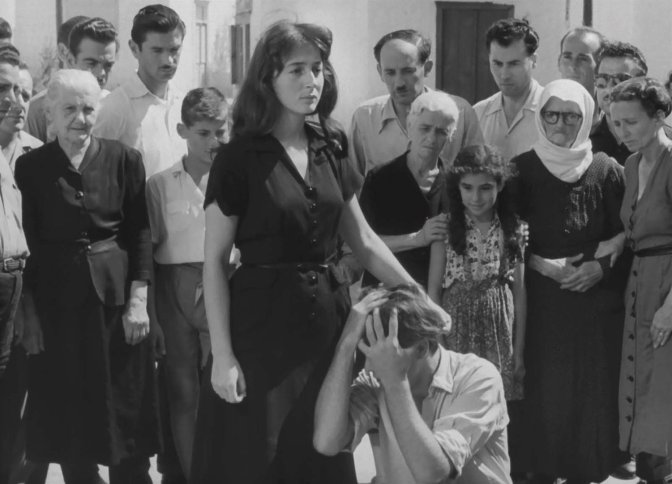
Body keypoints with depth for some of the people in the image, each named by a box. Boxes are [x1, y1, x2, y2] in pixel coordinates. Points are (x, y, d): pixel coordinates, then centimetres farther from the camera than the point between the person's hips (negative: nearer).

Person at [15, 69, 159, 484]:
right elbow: (27, 242, 1)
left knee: (125, 409, 6)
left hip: (116, 296, 0)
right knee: (68, 412, 7)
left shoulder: (124, 159, -1)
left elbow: (140, 232, -1)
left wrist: (138, 300, -7)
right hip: (56, 301, 1)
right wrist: (29, 310, -4)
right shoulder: (31, 166, 0)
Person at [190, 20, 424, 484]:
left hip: (328, 319, 5)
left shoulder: (331, 149, 6)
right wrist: (222, 355, -14)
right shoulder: (239, 158, -9)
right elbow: (214, 262, -9)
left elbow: (364, 241, 12)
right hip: (263, 324, -5)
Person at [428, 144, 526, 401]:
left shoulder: (512, 229, 2)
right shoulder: (447, 227, -4)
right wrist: (437, 346, -8)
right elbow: (433, 289, -2)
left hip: (500, 331, 2)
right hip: (457, 330, -2)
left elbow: (519, 290, 5)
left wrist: (519, 350, 3)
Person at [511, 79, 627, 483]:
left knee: (593, 385, 3)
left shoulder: (605, 169, 0)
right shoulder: (522, 169, -1)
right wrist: (543, 265, -12)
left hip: (596, 295, 1)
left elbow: (626, 231, 6)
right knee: (544, 385, -1)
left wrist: (602, 264, -10)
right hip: (541, 295, -1)